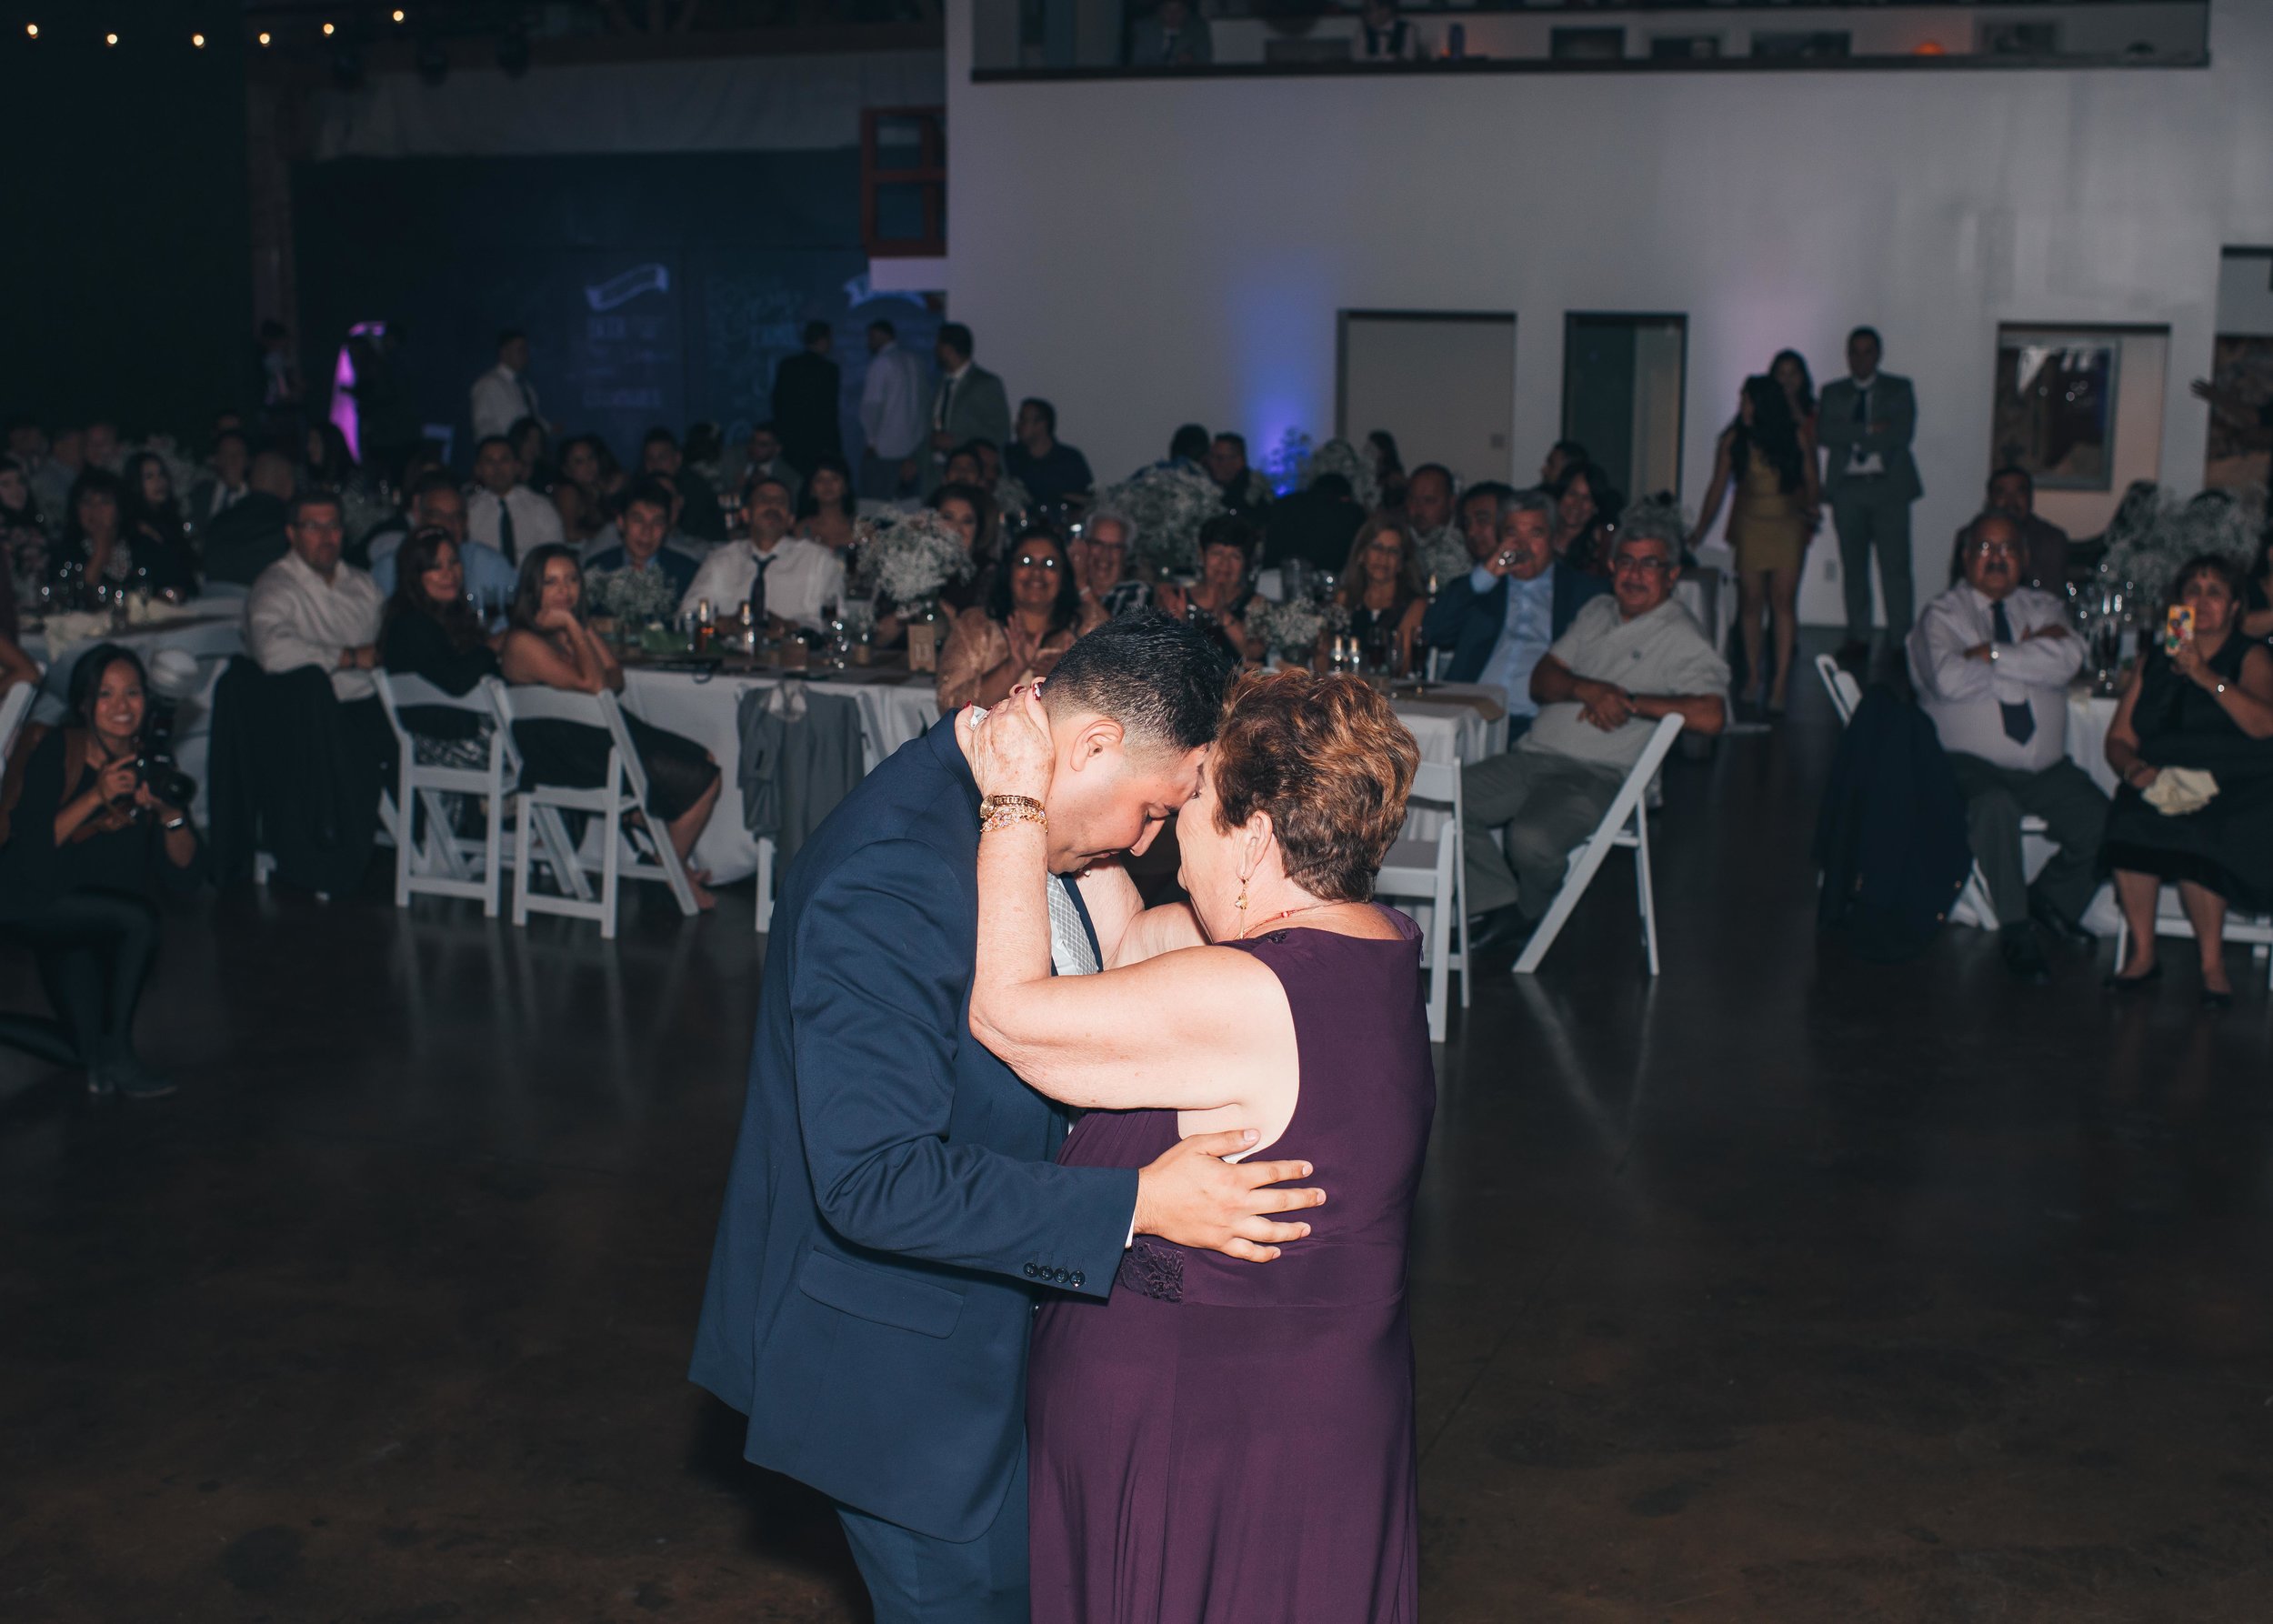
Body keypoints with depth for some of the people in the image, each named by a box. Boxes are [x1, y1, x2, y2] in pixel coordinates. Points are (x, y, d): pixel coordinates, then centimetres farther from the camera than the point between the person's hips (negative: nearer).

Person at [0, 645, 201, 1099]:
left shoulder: (149, 766, -1)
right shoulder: (58, 752, -15)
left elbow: (185, 873, -5)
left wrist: (170, 813, -22)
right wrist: (96, 797, -32)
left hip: (94, 922, 6)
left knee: (82, 1053, 1)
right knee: (139, 919, -31)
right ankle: (116, 1055, -15)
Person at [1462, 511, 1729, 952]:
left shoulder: (1681, 640, -1)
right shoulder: (1597, 613, 19)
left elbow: (1710, 715, -17)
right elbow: (1541, 680, 12)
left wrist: (1629, 701, -12)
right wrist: (1585, 689, -10)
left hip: (1597, 776, -6)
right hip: (1534, 754, 7)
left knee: (1532, 838, -32)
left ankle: (1531, 910, 3)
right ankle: (1500, 906, -4)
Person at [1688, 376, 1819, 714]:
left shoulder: (1796, 439, -4)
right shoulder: (1734, 440, -3)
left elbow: (1811, 484, 5)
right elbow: (1718, 487, 1)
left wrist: (1811, 508, -12)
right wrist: (1700, 530, -2)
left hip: (1787, 525, -1)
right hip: (1749, 525, 1)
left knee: (1784, 600, -8)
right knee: (1751, 600, 1)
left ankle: (1780, 684, -9)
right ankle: (1754, 676, 14)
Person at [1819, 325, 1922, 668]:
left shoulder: (1899, 389, 10)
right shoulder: (1833, 392, 14)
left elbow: (1902, 433, -5)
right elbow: (1824, 432, -3)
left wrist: (1853, 435, -5)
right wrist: (1871, 430, -10)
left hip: (1889, 487, -2)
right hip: (1847, 488, 2)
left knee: (1895, 566, -8)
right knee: (1853, 567, 3)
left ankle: (1899, 640, -7)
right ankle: (1858, 638, 8)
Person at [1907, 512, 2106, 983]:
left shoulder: (2044, 608, 16)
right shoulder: (1942, 615, 5)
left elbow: (2068, 658, -8)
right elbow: (1950, 679, -17)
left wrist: (1992, 654, -13)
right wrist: (2031, 651, -5)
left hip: (2046, 767, 4)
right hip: (1972, 764, -4)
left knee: (2105, 821, -17)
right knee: (1994, 806, -36)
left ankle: (2052, 898, 14)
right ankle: (2014, 929, -17)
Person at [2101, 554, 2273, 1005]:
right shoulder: (2154, 660, 20)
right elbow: (2119, 738, 14)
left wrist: (2205, 676, -21)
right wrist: (2134, 769, -9)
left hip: (2235, 792, -3)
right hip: (2160, 785, 3)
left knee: (2194, 837, -34)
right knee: (2129, 822, -29)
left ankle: (2212, 962, -17)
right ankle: (2142, 952, -16)